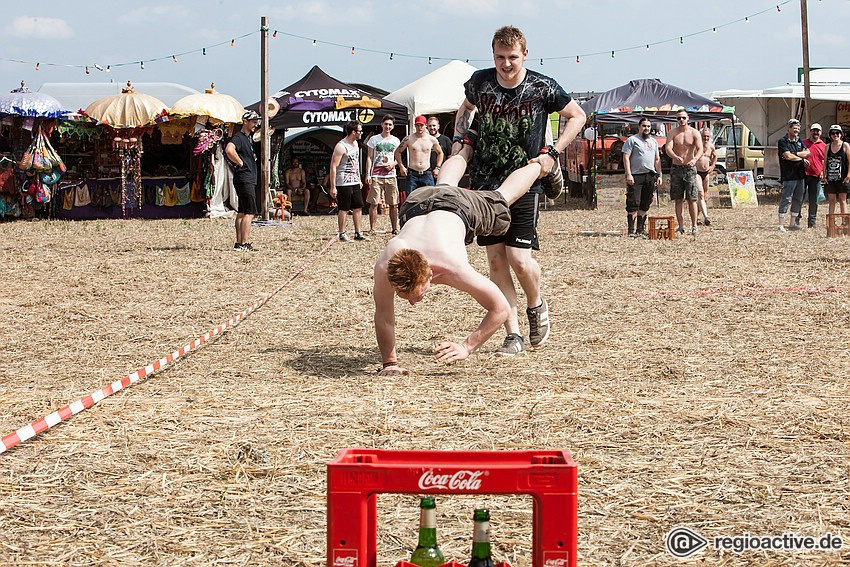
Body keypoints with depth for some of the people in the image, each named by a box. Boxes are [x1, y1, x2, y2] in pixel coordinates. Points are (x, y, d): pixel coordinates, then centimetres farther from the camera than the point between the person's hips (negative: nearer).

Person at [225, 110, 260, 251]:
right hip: (244, 179, -11)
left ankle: (239, 243, 16)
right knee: (249, 212, -12)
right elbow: (229, 149, -33)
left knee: (242, 212, 12)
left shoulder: (248, 138, 17)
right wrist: (240, 163, -23)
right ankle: (244, 244, -13)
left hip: (249, 180, 11)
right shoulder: (239, 137, -14)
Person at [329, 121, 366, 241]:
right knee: (343, 209, -2)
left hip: (355, 182, 8)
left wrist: (359, 179, 23)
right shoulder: (341, 146, -17)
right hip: (343, 183, -8)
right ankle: (342, 235, 5)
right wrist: (333, 187, -21)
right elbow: (333, 167, -18)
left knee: (358, 207, 8)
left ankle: (358, 233, 15)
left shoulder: (355, 143, 11)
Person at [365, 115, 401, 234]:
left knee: (394, 204, 2)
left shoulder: (395, 141, 12)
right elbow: (369, 158, 5)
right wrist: (368, 174, -5)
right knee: (374, 203, -4)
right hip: (376, 175, -2)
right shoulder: (374, 139, 6)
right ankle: (372, 229, 0)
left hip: (390, 174, 2)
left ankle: (395, 228, 10)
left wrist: (393, 164, -6)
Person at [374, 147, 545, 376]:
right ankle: (465, 150, 71)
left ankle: (542, 164, 56)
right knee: (445, 183, 38)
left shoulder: (454, 270, -48)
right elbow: (383, 315, -26)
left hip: (460, 208, -3)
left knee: (502, 196, 28)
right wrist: (389, 362, -26)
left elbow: (501, 309, -37)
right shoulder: (385, 267, -44)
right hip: (416, 205, 3)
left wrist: (466, 347, -40)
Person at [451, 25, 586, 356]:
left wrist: (552, 152, -5)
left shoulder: (542, 88, -8)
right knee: (495, 259, 0)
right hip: (485, 183, 3)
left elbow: (577, 116, 6)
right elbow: (466, 108, 25)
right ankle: (513, 335, 7)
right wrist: (459, 138, 8)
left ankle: (536, 305, 22)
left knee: (519, 258, -11)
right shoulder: (480, 81, 2)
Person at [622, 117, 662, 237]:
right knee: (633, 204, -8)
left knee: (645, 205, 7)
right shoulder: (632, 140, 0)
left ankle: (641, 229, 14)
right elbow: (626, 157, -6)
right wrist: (628, 174, -15)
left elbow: (657, 159, 22)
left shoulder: (653, 141, 19)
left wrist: (659, 175, 13)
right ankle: (631, 230, -7)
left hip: (650, 176, 6)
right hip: (636, 176, -6)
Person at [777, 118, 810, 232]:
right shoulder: (783, 141, -5)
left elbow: (807, 152, 7)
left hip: (800, 175, 7)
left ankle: (793, 223, 18)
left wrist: (794, 154, -9)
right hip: (789, 175, -7)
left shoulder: (799, 141, 17)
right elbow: (788, 156, -15)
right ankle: (781, 225, -6)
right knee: (786, 199, -8)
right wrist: (802, 159, -3)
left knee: (798, 200, 10)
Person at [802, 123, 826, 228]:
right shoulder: (803, 143, 9)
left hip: (816, 176, 1)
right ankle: (796, 219, 9)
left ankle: (812, 223, 11)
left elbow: (825, 161, 15)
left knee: (813, 201, 5)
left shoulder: (823, 146, 11)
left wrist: (823, 171, 0)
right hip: (803, 174, -1)